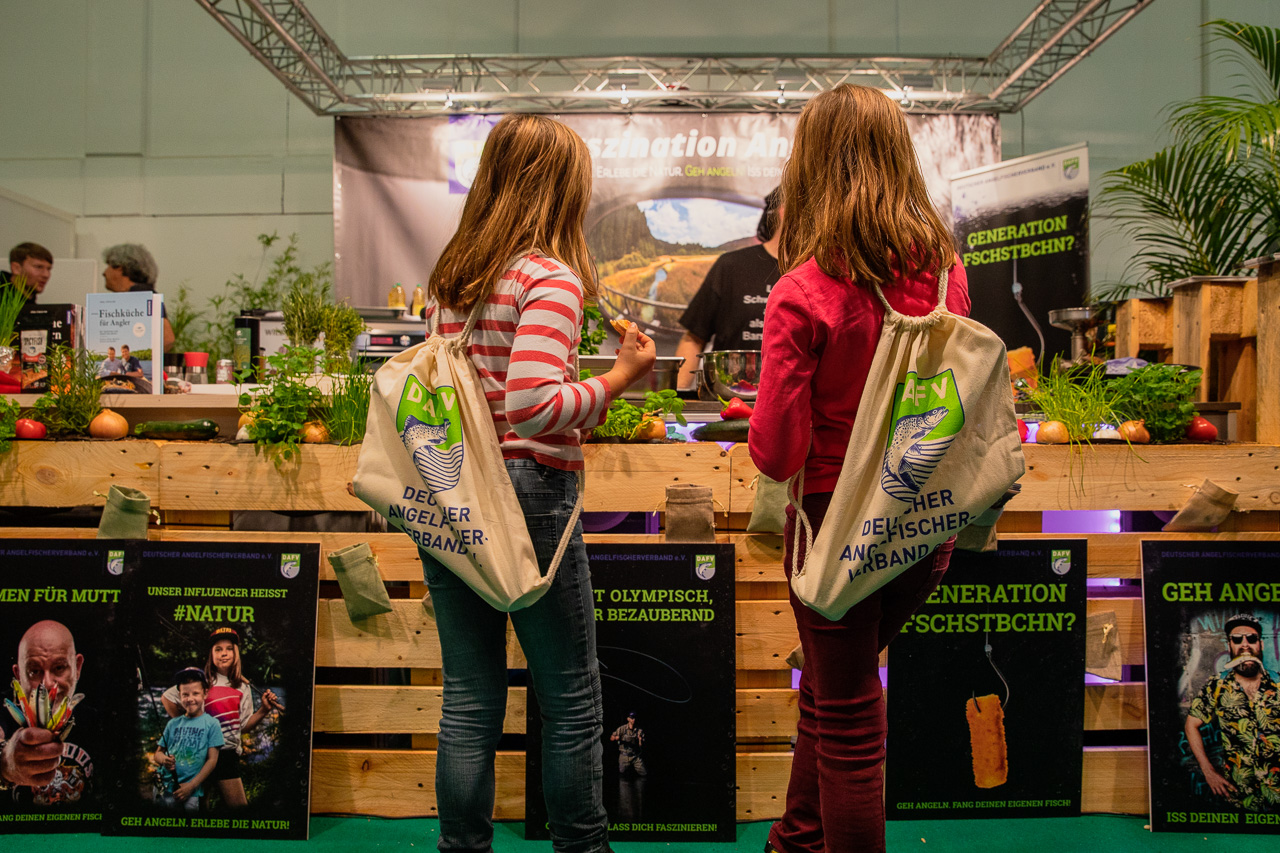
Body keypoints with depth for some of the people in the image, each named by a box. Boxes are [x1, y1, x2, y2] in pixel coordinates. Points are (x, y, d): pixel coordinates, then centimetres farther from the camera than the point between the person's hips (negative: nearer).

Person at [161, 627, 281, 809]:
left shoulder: (243, 687, 10)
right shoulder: (201, 679, 0)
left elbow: (242, 726, 11)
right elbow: (167, 698, 4)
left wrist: (263, 710, -3)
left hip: (230, 752, 3)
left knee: (239, 805, -1)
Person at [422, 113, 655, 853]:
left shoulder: (448, 277, 11)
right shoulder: (550, 277, -11)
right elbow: (534, 403, -22)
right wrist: (620, 377, -9)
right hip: (527, 494, -7)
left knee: (469, 698, 14)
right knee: (571, 695, 10)